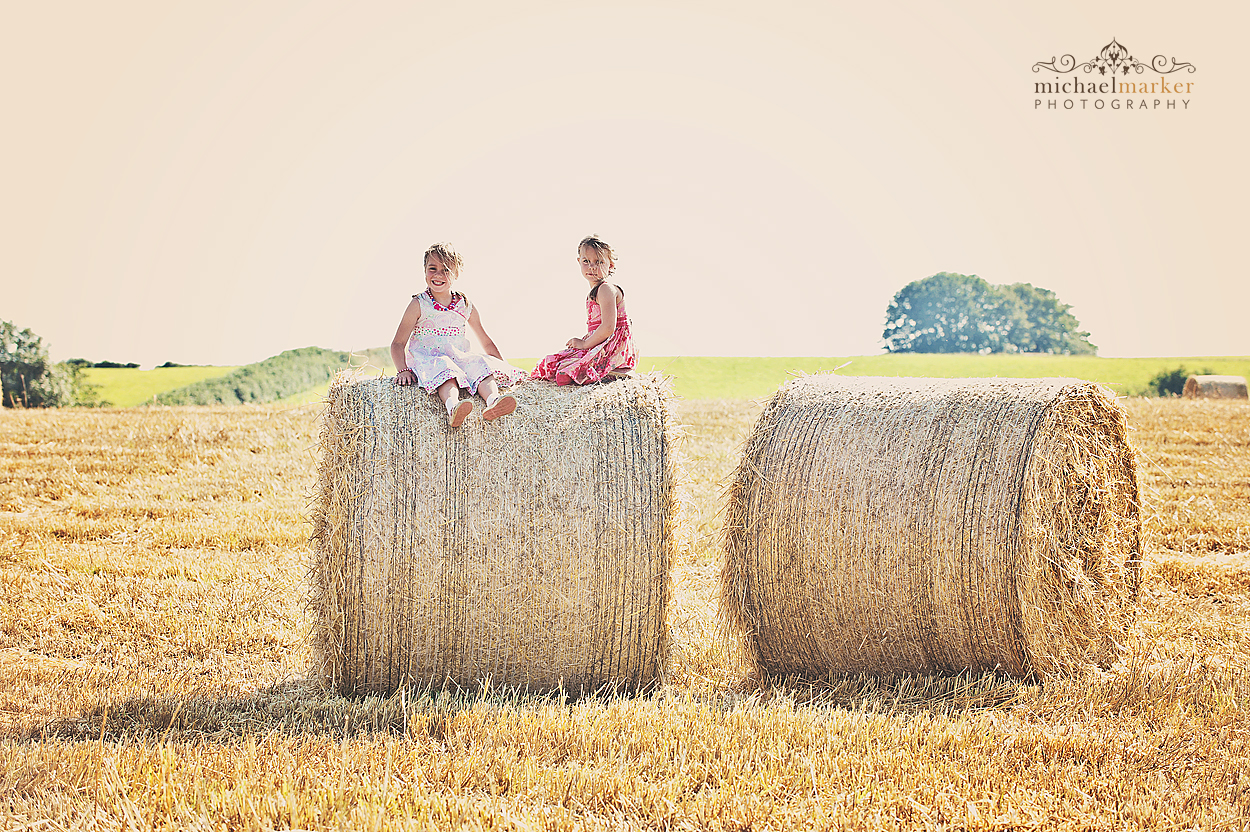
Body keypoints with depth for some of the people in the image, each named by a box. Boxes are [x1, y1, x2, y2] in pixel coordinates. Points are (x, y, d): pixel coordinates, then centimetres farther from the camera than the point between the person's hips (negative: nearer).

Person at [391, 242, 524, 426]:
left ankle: (493, 401, -58)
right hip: (428, 360, -3)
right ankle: (452, 407, -67)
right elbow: (398, 343, 2)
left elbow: (486, 342, 23)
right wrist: (403, 370, -14)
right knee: (444, 368, -37)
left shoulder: (465, 306, 13)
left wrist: (502, 367, 12)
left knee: (480, 364, -28)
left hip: (460, 358, 3)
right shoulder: (419, 305, 3)